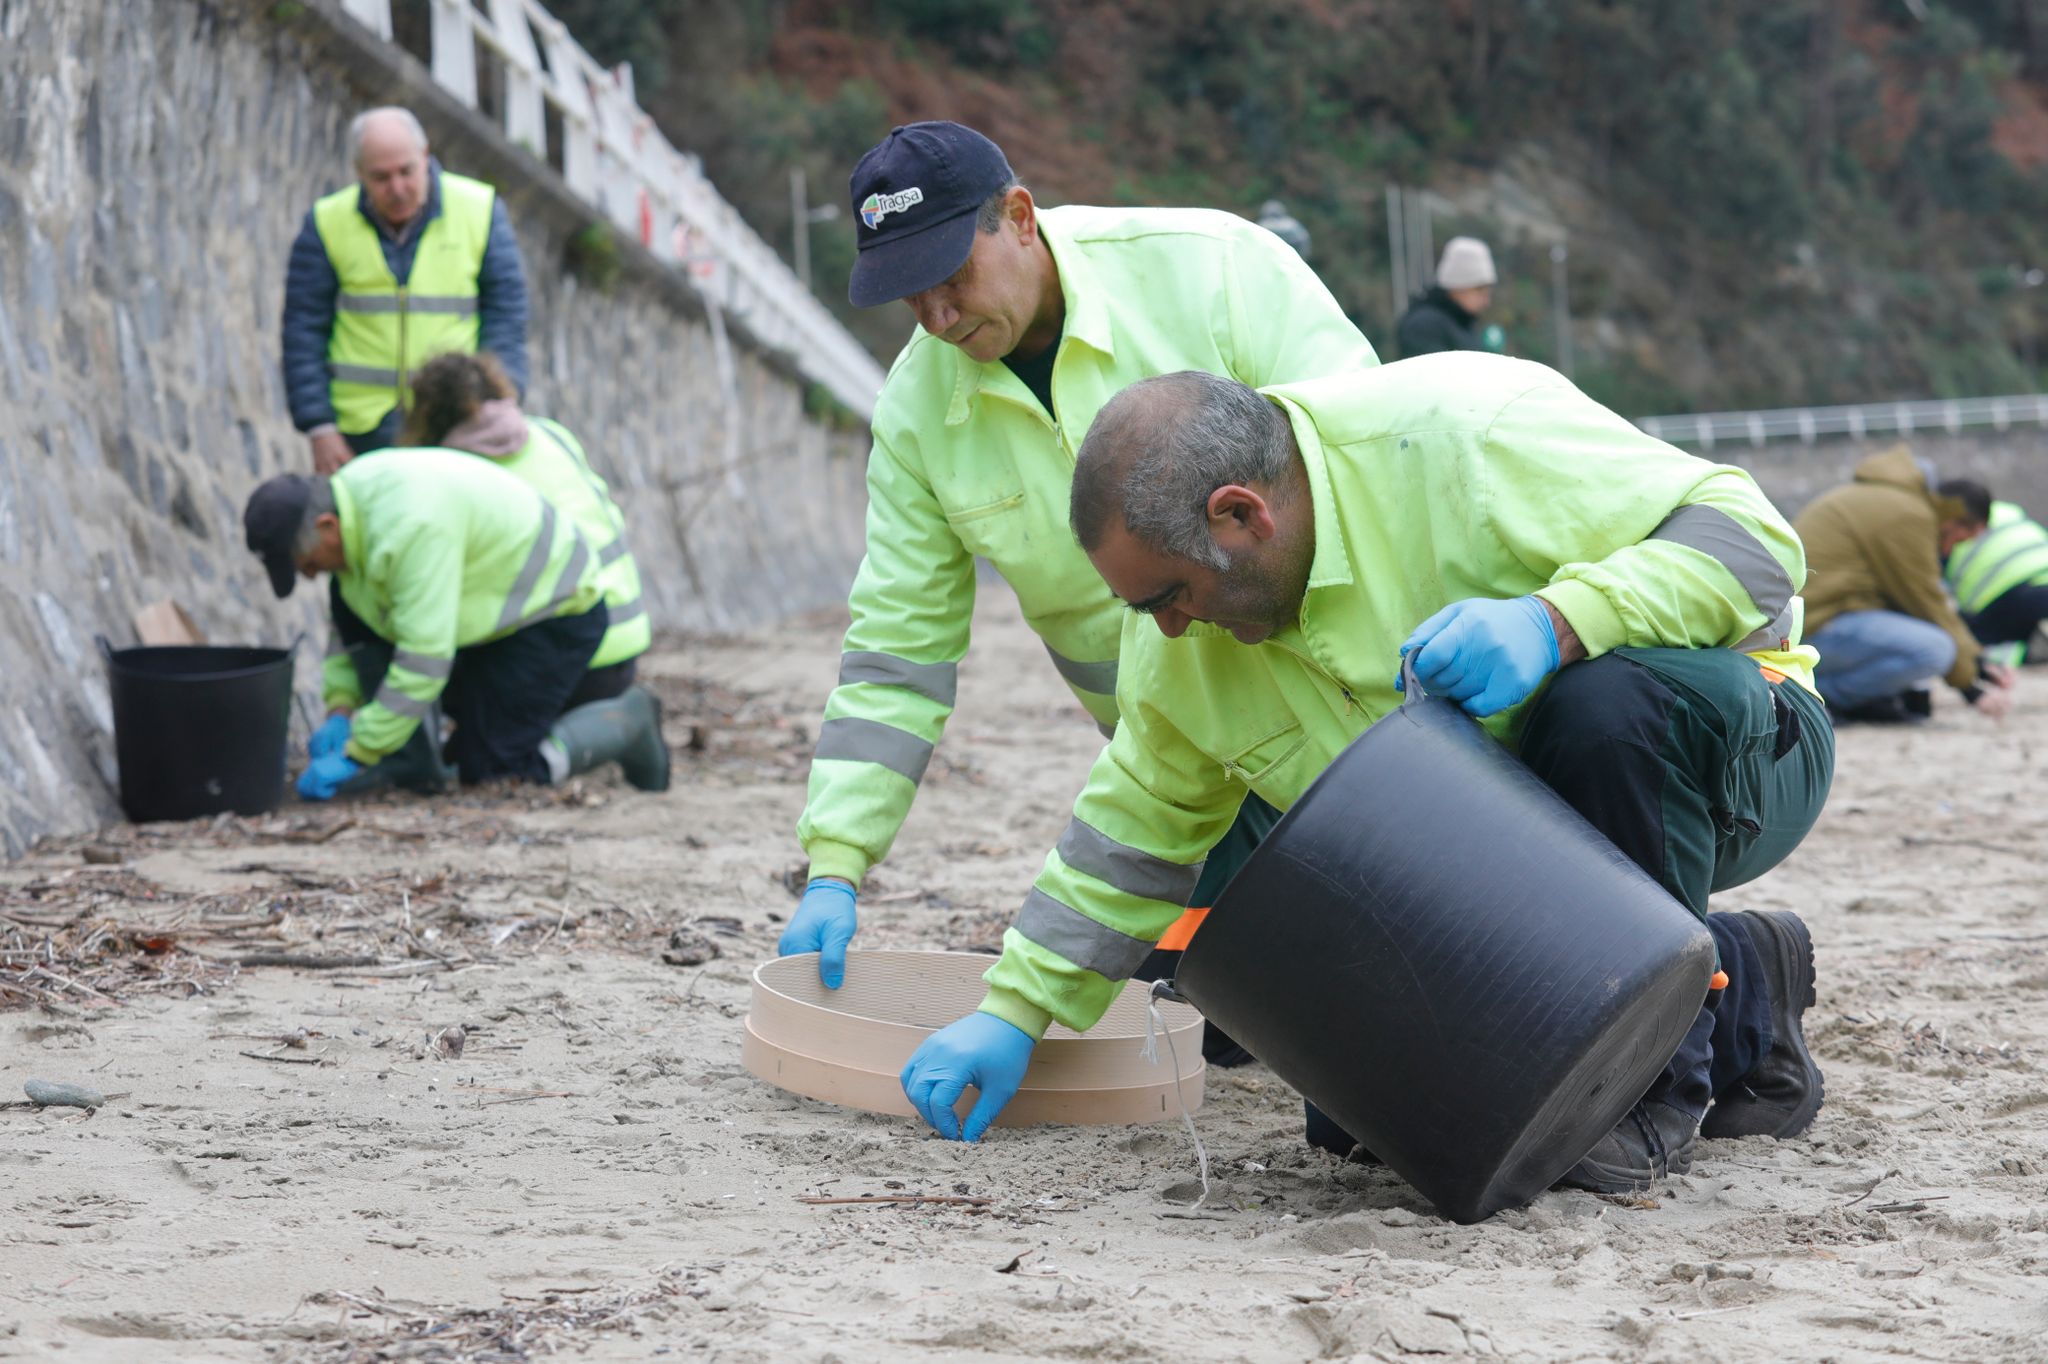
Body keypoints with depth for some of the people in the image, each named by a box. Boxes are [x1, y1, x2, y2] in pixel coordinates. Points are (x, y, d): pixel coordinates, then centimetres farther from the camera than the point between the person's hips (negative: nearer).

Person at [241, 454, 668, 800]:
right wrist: (340, 709, -4)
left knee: (491, 768, -9)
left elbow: (424, 659, -34)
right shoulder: (349, 496, -5)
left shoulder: (412, 527, -35)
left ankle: (626, 724, 9)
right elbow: (349, 623, 8)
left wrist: (356, 756, -29)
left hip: (559, 614, -9)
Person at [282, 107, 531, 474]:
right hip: (363, 426, 0)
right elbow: (303, 332, 1)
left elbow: (505, 318, 1)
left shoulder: (480, 211, -1)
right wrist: (320, 430, -5)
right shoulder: (328, 224, -1)